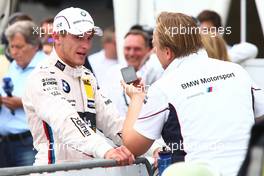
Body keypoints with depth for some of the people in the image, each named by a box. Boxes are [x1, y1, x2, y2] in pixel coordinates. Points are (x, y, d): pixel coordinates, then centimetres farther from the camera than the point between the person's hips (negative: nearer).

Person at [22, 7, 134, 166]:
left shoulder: (88, 78, 19)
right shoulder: (42, 78, -8)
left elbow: (111, 120, 9)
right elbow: (65, 122, -23)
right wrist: (106, 151, -37)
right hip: (54, 169, -6)